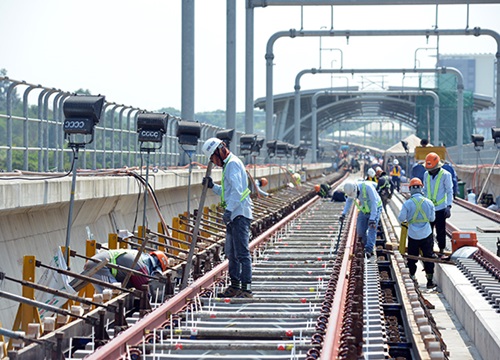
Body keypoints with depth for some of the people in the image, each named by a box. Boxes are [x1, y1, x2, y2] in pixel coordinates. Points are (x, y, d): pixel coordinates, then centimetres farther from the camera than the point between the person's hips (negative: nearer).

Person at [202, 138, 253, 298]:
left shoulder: (233, 164, -11)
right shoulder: (227, 164, 21)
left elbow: (237, 190, -22)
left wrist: (229, 210, -27)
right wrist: (212, 186, 16)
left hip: (240, 214, -11)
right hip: (234, 215, 11)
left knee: (242, 253, -13)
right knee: (231, 252, 15)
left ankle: (246, 288, -14)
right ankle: (235, 286, 23)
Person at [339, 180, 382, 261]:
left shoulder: (367, 187, -33)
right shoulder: (351, 189, -12)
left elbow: (374, 202, -32)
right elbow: (349, 201, 8)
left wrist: (372, 218, -37)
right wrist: (343, 214, -1)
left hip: (374, 209, -6)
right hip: (363, 211, 6)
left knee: (372, 229, -22)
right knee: (360, 232, -2)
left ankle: (368, 251, -33)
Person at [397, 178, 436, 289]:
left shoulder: (407, 203, -13)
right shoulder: (429, 202, -6)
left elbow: (401, 219, -6)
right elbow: (432, 218, 5)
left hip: (413, 235, -1)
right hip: (426, 234, 1)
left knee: (412, 257, 12)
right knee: (428, 257, 8)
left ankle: (412, 277, 18)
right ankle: (430, 281, 9)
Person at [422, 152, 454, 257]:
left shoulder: (445, 175, -8)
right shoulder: (426, 174, 8)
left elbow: (449, 191, -5)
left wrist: (449, 206, -12)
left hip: (441, 208, -4)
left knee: (441, 231, 2)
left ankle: (441, 250, 14)